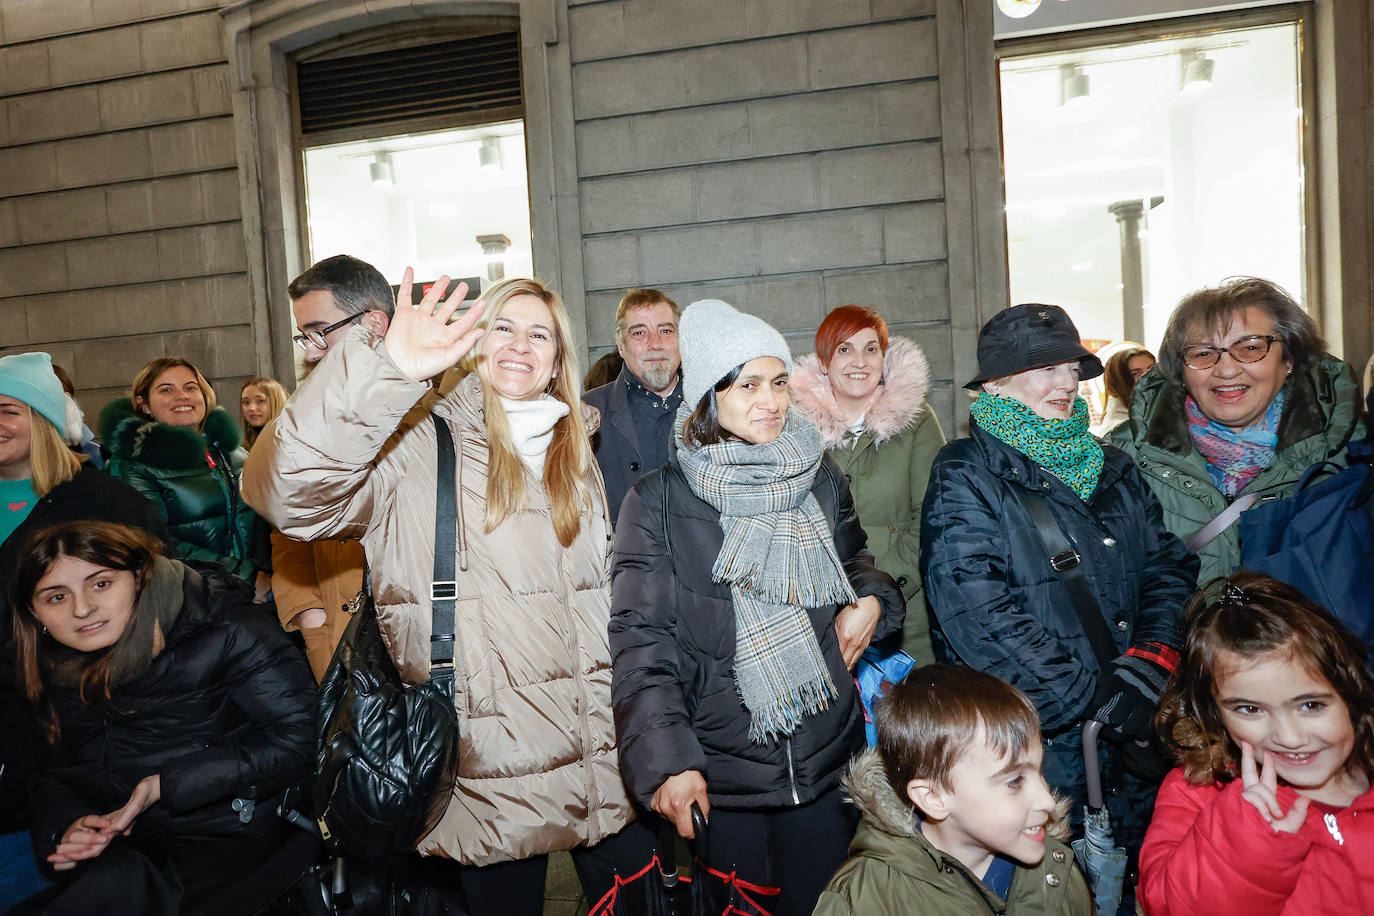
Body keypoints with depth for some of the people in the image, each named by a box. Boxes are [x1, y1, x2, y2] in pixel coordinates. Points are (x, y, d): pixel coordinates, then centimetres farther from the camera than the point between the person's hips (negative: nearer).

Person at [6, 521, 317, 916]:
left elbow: (297, 739, -15)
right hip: (125, 847, 5)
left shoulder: (226, 631, -11)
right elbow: (52, 772, 18)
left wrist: (166, 784, -15)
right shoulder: (54, 672, 10)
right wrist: (65, 827, -7)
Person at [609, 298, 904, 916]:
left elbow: (855, 560, 19)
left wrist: (871, 599, -3)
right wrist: (665, 760, -24)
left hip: (826, 767, 4)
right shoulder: (659, 501, -10)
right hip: (716, 778, -3)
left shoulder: (821, 479, 3)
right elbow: (642, 642, -14)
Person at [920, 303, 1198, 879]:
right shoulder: (965, 477, -11)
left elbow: (1169, 566, 7)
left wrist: (1153, 657, -11)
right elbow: (976, 615, -20)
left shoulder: (1112, 469, 11)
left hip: (1133, 741, 6)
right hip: (1034, 742, -6)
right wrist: (1097, 697, -20)